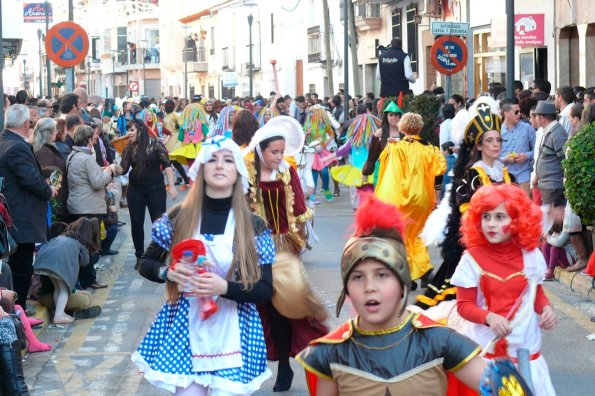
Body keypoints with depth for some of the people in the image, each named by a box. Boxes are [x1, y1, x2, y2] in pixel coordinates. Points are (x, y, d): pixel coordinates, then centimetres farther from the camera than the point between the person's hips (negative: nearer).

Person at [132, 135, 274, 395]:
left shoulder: (254, 227, -3)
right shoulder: (179, 217, -1)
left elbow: (266, 290, -5)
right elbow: (144, 263, 9)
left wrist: (225, 288, -22)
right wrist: (168, 272, -13)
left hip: (233, 333, 0)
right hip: (186, 327, 0)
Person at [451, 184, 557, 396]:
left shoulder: (532, 255, -3)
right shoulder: (472, 259, -11)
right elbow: (464, 305, -8)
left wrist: (545, 308, -7)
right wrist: (489, 317, -25)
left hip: (526, 348, 2)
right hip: (486, 348, -2)